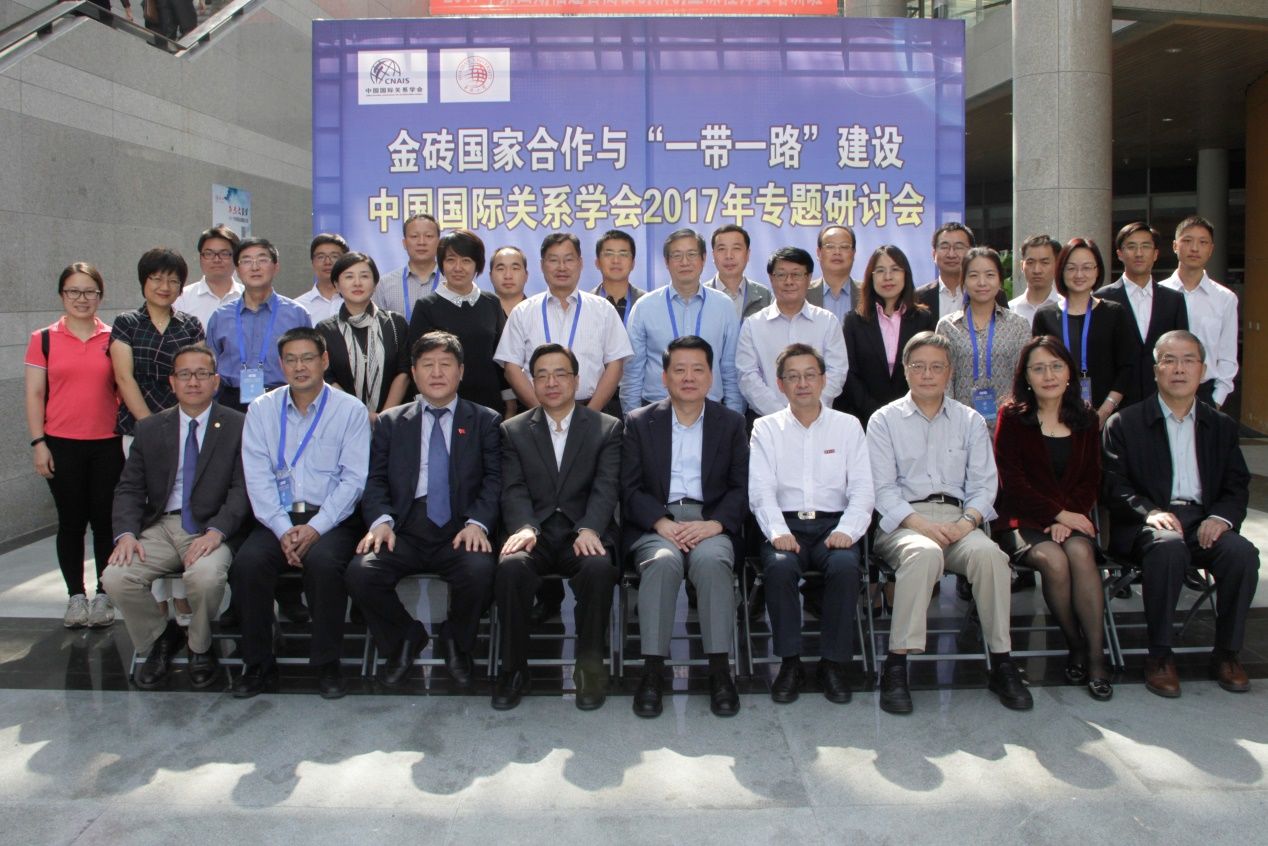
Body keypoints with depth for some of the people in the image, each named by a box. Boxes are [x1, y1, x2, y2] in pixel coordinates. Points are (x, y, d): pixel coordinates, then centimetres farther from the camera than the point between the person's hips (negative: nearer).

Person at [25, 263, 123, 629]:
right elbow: (35, 395, 2)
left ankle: (104, 596, 16)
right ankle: (76, 597, 18)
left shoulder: (113, 339, 5)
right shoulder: (43, 339, 3)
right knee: (71, 522, 7)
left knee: (105, 520, 4)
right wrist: (38, 443, -4)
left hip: (107, 444, 0)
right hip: (62, 445, 0)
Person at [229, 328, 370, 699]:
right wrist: (284, 529, -12)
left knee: (324, 562, -32)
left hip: (331, 519, -2)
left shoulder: (350, 410, 4)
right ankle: (258, 664, -6)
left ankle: (327, 664, -12)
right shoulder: (262, 410, 11)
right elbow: (258, 476, 2)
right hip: (277, 518, 3)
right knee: (247, 563, -25)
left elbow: (353, 478, -4)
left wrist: (315, 527, -15)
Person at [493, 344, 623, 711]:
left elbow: (606, 487, -2)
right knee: (510, 567, -32)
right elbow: (514, 489, 2)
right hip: (534, 535, 1)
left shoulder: (607, 428, 11)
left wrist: (589, 529, -22)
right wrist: (525, 527, -19)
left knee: (599, 567, -34)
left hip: (583, 535, -1)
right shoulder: (514, 431, 15)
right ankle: (514, 667, -13)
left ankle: (590, 664, -14)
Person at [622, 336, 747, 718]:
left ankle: (720, 670, -24)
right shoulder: (640, 422, 12)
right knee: (662, 561, -33)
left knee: (713, 560, -33)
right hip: (655, 522, 0)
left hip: (711, 521, 0)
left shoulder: (731, 423, 13)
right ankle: (652, 670, -25)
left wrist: (714, 524, -13)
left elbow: (741, 487, 6)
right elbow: (631, 488, 4)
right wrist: (662, 523, -14)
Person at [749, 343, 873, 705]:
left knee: (845, 565, -31)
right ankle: (789, 662, -15)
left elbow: (861, 489, 6)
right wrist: (778, 532, -18)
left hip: (833, 524, 1)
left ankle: (834, 662, -13)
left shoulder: (848, 425, 14)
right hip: (786, 525, 0)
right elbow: (761, 490, 0)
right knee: (779, 566, -32)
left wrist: (847, 531, -13)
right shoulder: (766, 428, 11)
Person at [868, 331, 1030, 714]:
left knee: (990, 553, -30)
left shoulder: (970, 421, 18)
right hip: (902, 521, -2)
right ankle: (896, 665, -30)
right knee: (924, 553, -36)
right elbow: (883, 488, 0)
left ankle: (1002, 663, -18)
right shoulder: (884, 420, 9)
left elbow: (984, 482, 9)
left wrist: (968, 520, -11)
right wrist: (921, 523, -16)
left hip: (958, 519, 3)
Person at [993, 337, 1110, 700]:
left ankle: (1096, 656, -23)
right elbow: (1012, 482, -5)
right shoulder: (1012, 417, 0)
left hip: (1071, 518, 3)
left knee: (1081, 552, -30)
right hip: (1022, 520, -2)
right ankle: (1076, 648, -9)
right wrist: (1059, 513, -12)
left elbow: (1091, 479, 8)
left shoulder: (1085, 419, 11)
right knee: (1054, 561, -30)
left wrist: (1069, 516, -10)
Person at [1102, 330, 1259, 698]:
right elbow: (1113, 486, -3)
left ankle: (1227, 653, -8)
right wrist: (1149, 512, -21)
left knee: (1242, 552, -27)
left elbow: (1238, 487, 11)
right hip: (1147, 524, -3)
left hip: (1205, 521, 3)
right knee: (1169, 546, -36)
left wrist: (1221, 517, -11)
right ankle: (1159, 655, -22)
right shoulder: (1125, 423, 7)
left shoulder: (1222, 426, 19)